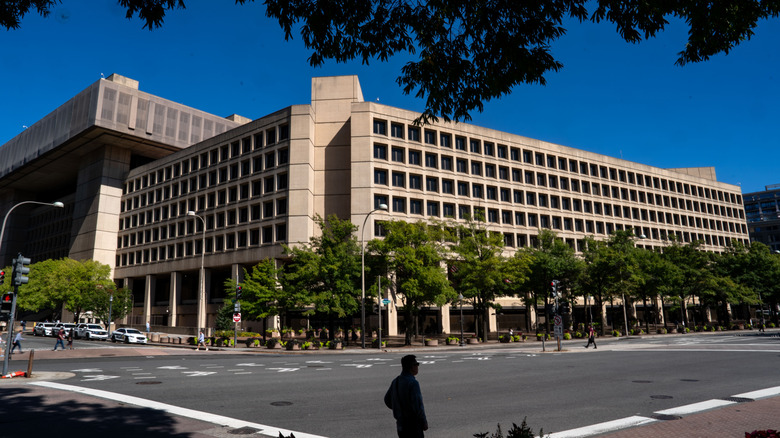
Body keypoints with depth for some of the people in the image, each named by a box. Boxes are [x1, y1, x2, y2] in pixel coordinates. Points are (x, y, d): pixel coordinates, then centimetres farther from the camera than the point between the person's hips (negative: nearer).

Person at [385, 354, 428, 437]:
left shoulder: (395, 381, 5)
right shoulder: (413, 383, -20)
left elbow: (387, 400, 14)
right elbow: (418, 405, -21)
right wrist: (424, 422, -10)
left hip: (400, 424, 8)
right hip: (413, 425, -8)